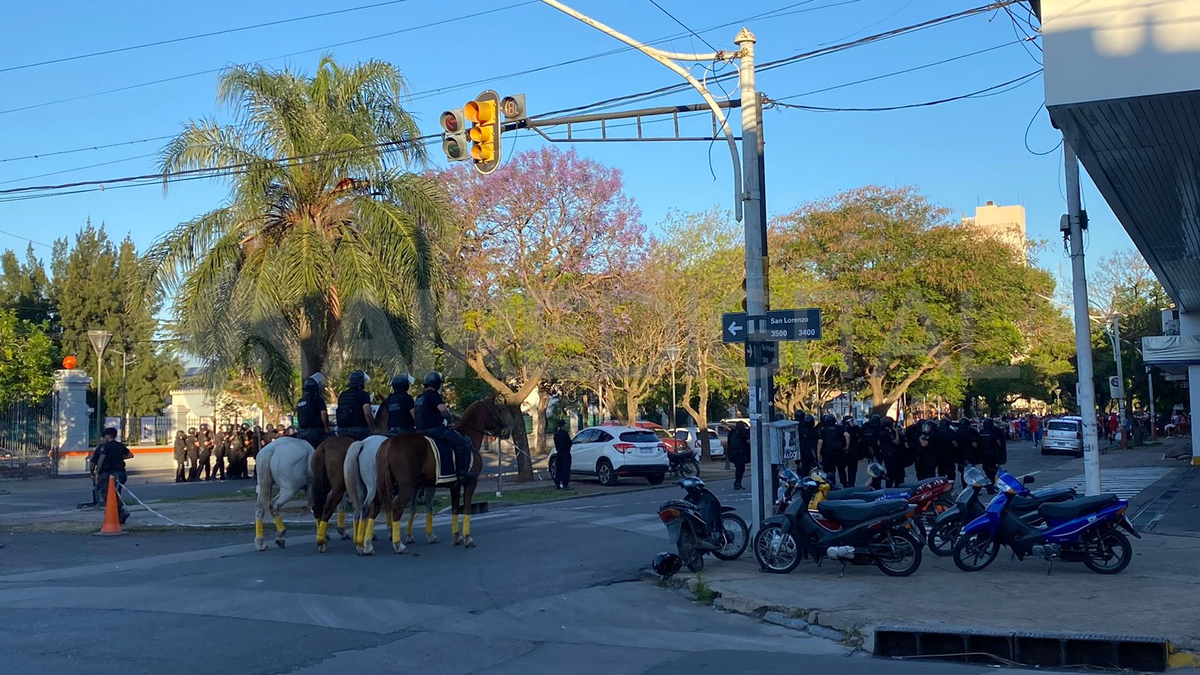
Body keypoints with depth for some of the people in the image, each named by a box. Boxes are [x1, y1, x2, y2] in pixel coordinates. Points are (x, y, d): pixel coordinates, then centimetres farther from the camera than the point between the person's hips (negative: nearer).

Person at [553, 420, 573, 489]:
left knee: (558, 469, 11)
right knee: (566, 469, -5)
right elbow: (569, 443, -16)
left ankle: (557, 484, 13)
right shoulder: (565, 433, -15)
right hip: (565, 453, -7)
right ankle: (565, 484, -7)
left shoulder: (556, 434, 9)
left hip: (558, 453, 7)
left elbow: (555, 444, 13)